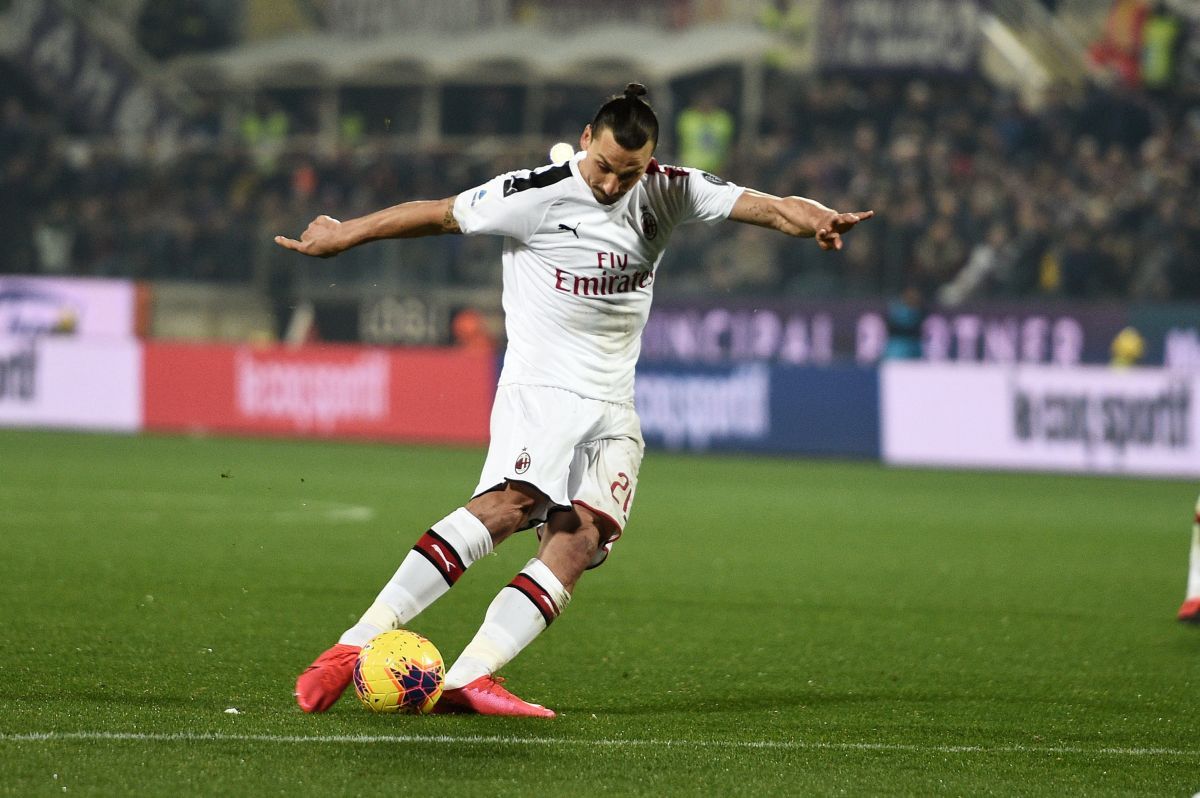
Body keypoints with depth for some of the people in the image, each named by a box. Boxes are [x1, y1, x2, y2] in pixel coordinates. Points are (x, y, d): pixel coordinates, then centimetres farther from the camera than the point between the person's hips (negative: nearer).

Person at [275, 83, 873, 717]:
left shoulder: (668, 191, 3)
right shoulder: (535, 195, -9)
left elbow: (762, 206, -4)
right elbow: (439, 214, 0)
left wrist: (814, 220, -26)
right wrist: (341, 237, 9)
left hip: (613, 410, 6)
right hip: (541, 384, -6)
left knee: (583, 540, -16)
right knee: (510, 502, -30)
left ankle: (466, 679, -23)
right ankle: (357, 644, -34)